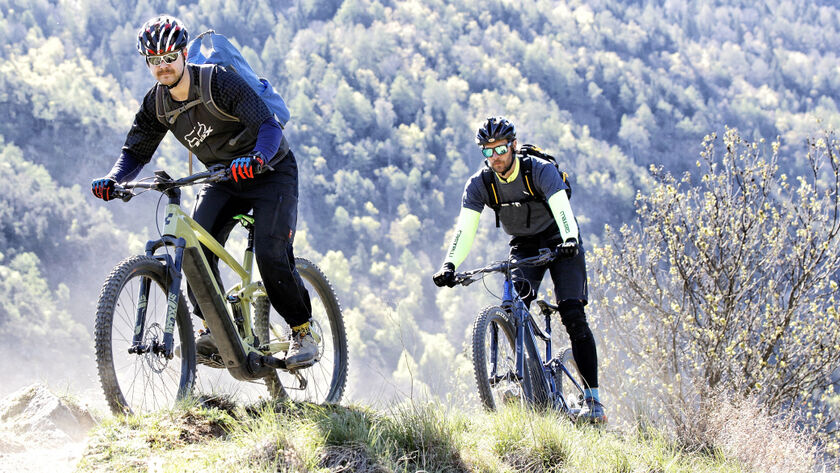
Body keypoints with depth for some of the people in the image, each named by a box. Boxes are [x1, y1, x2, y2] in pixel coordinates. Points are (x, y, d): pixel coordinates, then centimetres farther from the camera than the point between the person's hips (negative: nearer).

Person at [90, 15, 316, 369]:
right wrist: (113, 180, -22)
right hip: (223, 179, 6)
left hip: (270, 171, -5)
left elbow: (269, 126, -32)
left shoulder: (219, 81, -25)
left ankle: (303, 333, -1)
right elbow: (136, 150, -1)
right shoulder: (157, 103, -7)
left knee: (271, 255, -20)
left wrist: (257, 158, -53)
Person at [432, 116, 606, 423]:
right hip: (523, 247, 4)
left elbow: (562, 208, -39)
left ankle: (593, 399, -14)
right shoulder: (479, 185, -13)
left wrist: (570, 239, -59)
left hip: (559, 242, -4)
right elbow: (465, 228, -22)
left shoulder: (541, 170, -24)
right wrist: (449, 265, -39)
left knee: (573, 316, -16)